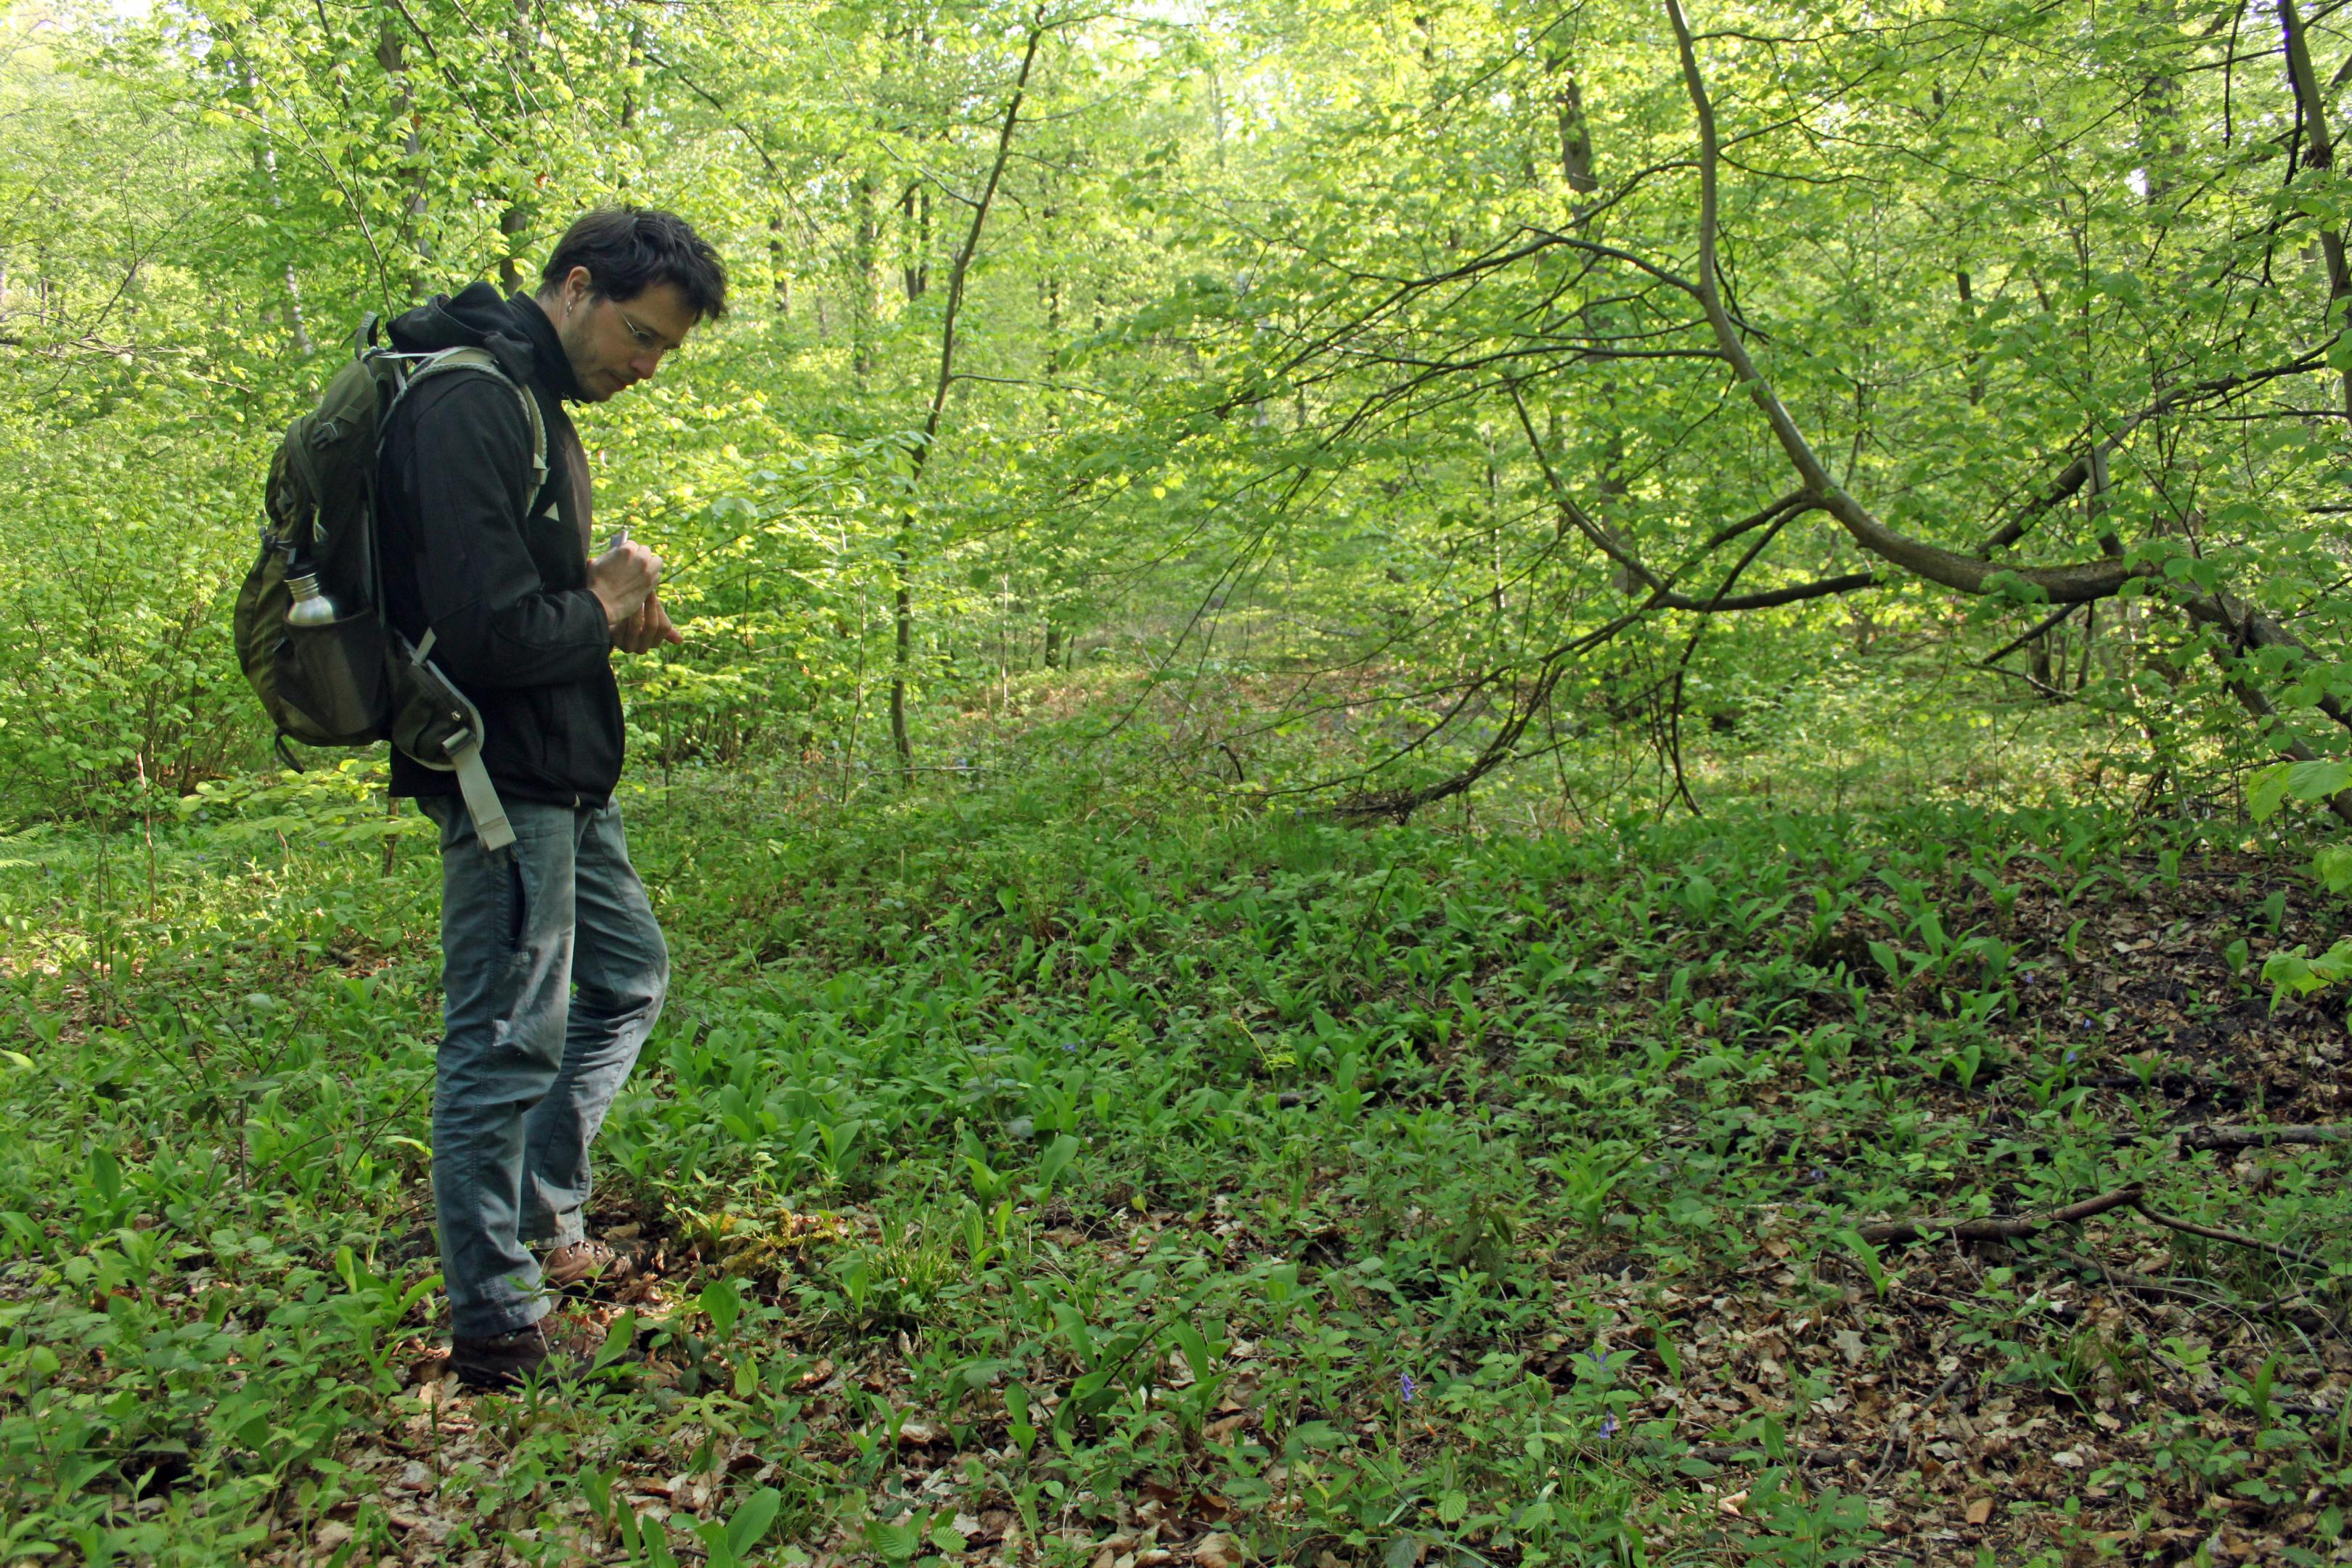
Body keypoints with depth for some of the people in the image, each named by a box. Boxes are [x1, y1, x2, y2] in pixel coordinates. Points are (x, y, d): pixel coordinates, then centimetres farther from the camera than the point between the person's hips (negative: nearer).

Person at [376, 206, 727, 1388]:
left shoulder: (534, 402, 14)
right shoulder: (466, 407, -19)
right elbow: (493, 634, -27)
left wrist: (613, 608, 4)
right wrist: (606, 606, -9)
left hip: (563, 775, 11)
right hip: (501, 779, -11)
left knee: (630, 978, 20)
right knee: (506, 1040, -3)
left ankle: (546, 1223, 32)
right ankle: (496, 1328, 10)